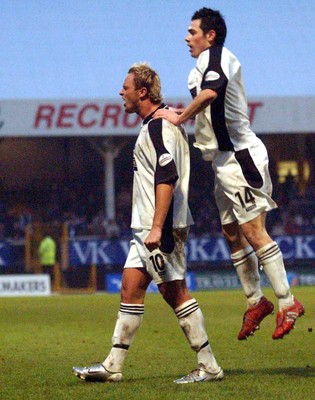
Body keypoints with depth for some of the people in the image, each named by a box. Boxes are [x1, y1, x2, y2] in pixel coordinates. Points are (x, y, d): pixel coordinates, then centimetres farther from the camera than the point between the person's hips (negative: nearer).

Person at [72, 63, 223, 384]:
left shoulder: (161, 127, -15)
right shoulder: (152, 126, 18)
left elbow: (167, 179, -23)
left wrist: (156, 228, -27)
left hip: (162, 226, -10)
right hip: (146, 226, 10)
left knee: (173, 291, -7)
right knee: (130, 288, 8)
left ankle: (208, 366, -2)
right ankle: (113, 366, 10)